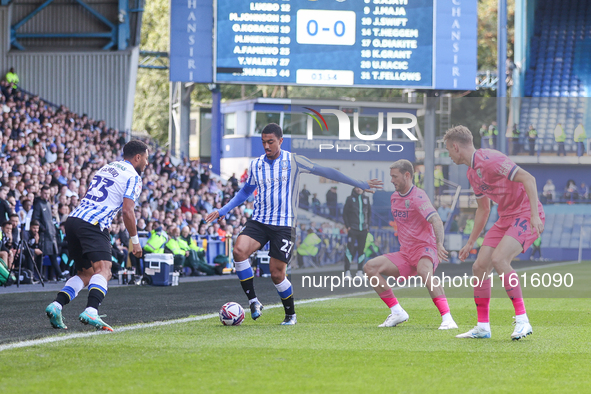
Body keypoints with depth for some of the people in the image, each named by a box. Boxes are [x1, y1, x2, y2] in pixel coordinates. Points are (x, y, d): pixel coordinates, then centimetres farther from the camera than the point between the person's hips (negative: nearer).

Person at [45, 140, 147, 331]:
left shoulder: (107, 167, 25)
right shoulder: (133, 177, 1)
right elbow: (127, 211, -9)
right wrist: (135, 241, 1)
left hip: (73, 220, 8)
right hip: (93, 224, -8)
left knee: (86, 274, 18)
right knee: (103, 270, -20)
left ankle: (56, 305, 3)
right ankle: (91, 311, -42)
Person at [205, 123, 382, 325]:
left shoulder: (293, 161, -4)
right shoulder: (255, 165, 7)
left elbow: (324, 171, 1)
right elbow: (245, 191, 23)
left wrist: (359, 184, 3)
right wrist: (222, 211, 17)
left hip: (284, 225, -3)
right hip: (258, 221, 3)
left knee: (277, 274, -6)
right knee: (239, 250, -25)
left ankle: (291, 314, 18)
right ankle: (253, 302, -15)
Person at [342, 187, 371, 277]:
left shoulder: (366, 199, 11)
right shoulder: (350, 199, 3)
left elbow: (369, 213, 17)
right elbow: (345, 213, 3)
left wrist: (368, 225, 7)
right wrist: (347, 226, -5)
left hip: (363, 229, 3)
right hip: (352, 229, -3)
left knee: (361, 249, 4)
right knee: (350, 249, -10)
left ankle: (360, 271, 10)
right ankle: (347, 271, -8)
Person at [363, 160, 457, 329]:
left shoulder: (417, 196, -14)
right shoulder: (394, 197, 13)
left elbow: (436, 221, -29)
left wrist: (439, 244, -44)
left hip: (425, 248, -8)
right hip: (405, 254, 8)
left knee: (424, 271, -41)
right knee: (370, 267, -5)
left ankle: (447, 318, -44)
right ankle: (397, 313, -1)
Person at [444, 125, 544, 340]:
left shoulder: (489, 159, -18)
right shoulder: (472, 173, 14)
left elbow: (528, 178, -23)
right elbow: (483, 209, 26)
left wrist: (535, 215, -29)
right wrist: (471, 242, 27)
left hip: (527, 215, -9)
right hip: (506, 218, 9)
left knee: (498, 259, -28)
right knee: (479, 267, 0)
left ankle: (522, 320, -22)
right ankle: (483, 327, 10)